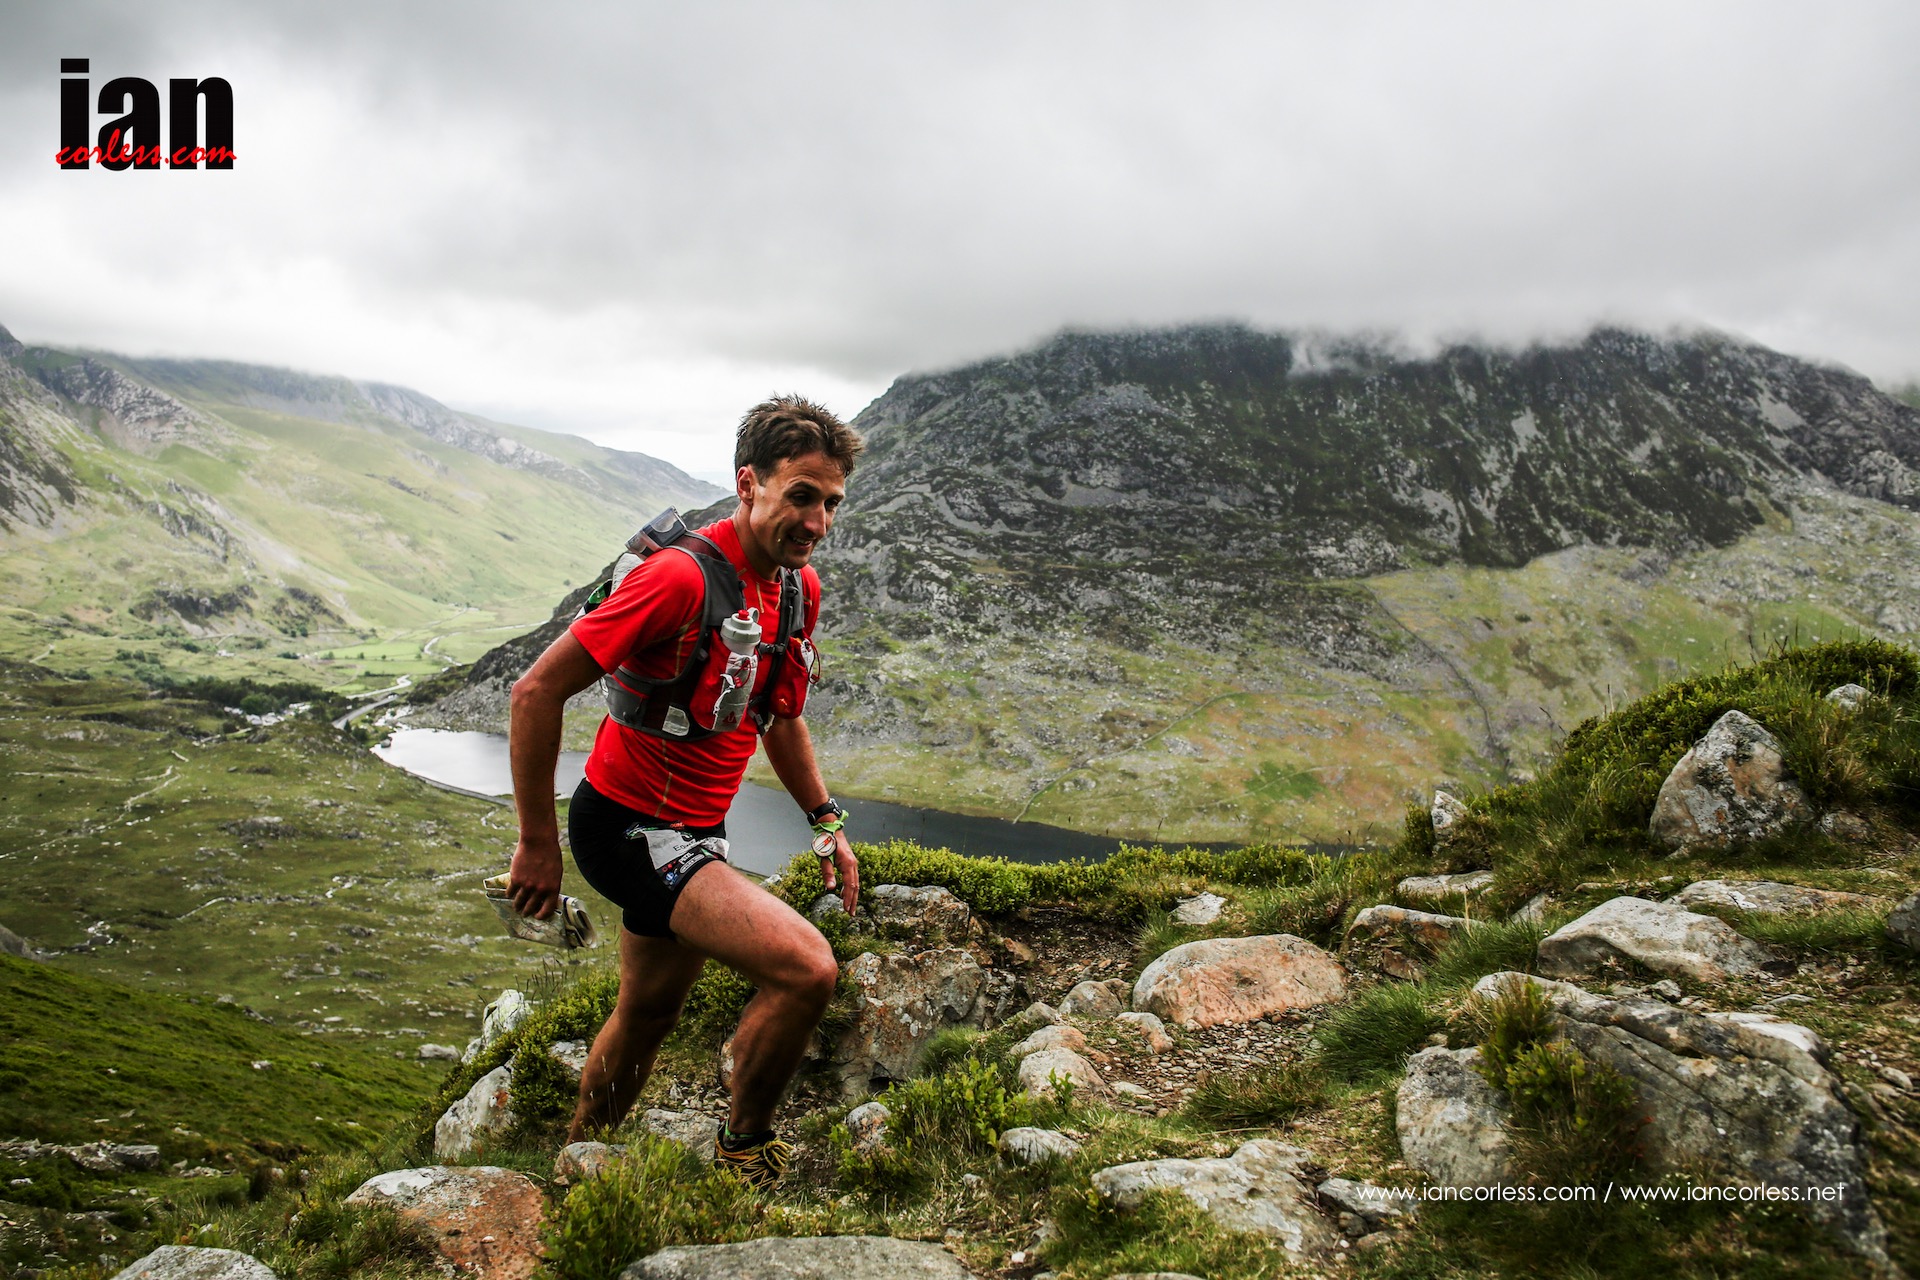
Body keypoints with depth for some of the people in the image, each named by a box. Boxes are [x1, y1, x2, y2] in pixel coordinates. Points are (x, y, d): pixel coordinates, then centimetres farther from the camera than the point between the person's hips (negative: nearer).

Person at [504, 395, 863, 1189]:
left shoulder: (800, 587, 1)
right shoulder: (682, 576, -25)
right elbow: (537, 691, -23)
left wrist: (825, 820, 11)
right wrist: (537, 843, -17)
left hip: (693, 833, 9)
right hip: (628, 826, -9)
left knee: (648, 1017, 25)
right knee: (806, 968, -21)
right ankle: (744, 1152, 4)